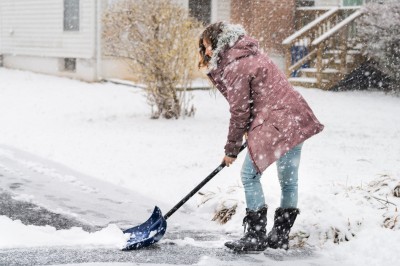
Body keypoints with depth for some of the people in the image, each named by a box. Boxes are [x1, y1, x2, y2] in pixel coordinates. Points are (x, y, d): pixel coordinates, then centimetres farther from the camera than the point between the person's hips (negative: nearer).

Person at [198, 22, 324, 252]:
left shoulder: (235, 66, -11)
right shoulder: (249, 55, 19)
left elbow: (239, 111, -9)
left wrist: (231, 149, -1)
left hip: (275, 124, -10)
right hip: (295, 120, 10)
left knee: (250, 174, -4)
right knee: (288, 180, 14)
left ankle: (256, 237, -2)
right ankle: (281, 235, 24)